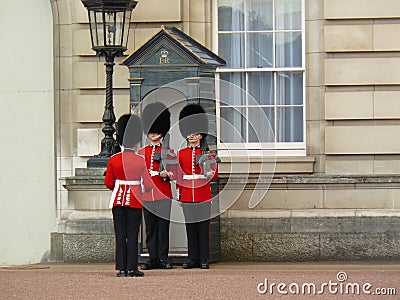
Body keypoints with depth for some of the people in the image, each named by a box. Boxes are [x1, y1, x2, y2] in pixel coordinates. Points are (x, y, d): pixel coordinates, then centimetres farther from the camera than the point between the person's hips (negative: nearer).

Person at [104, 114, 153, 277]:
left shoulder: (113, 160, -3)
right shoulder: (140, 160, -8)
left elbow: (108, 183, 2)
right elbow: (148, 184, -8)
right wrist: (147, 189, 15)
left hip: (118, 200, 2)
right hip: (135, 201, -2)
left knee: (120, 236, 5)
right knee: (132, 235, 2)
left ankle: (121, 268, 2)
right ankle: (132, 268, 1)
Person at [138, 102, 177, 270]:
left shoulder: (168, 151, 5)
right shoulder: (141, 152, 13)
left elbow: (174, 174, 2)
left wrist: (167, 174, -19)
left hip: (163, 194, -3)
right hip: (147, 194, 3)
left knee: (163, 226, -2)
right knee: (150, 228, 4)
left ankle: (163, 258, 2)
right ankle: (153, 258, 7)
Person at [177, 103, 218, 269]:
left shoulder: (206, 153, 4)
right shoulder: (181, 153, 9)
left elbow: (214, 173, 3)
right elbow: (179, 175, 11)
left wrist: (210, 173, -20)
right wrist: (178, 193, 6)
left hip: (203, 194, -2)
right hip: (187, 195, 2)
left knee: (203, 226, -2)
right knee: (190, 227, 5)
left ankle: (204, 259, 1)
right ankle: (193, 258, 9)